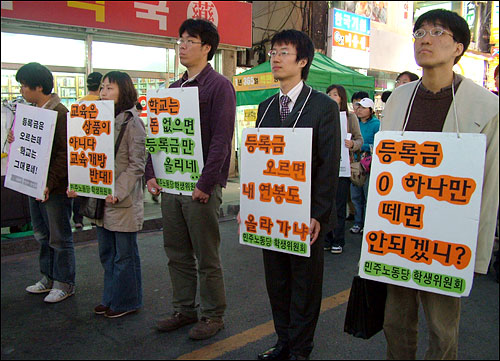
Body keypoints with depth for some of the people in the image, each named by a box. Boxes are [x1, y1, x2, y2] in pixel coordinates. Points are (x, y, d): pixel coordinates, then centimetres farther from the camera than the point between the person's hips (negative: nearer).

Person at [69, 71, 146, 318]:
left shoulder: (131, 122, -10)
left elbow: (136, 165, -15)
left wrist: (117, 192, -22)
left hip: (124, 200, -8)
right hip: (101, 199, 8)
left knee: (125, 254, 6)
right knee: (106, 253, 17)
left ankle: (127, 302, 21)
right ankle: (111, 299, 32)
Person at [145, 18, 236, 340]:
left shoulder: (219, 86, -6)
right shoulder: (174, 88, 16)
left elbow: (221, 139, -15)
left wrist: (205, 184, -19)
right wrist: (152, 174, 6)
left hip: (201, 188, -7)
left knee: (207, 257, 5)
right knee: (177, 254, 15)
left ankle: (214, 316, 22)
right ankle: (185, 310, 31)